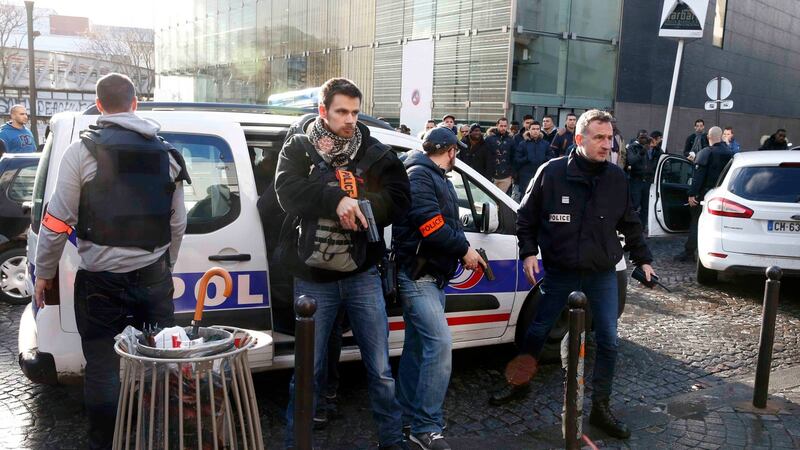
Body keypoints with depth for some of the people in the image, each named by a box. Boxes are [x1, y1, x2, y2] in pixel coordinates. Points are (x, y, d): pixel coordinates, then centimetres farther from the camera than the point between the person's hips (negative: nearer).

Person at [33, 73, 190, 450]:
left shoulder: (83, 150, -6)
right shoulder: (165, 153, 7)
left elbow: (57, 221, -6)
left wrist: (43, 272, 6)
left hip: (101, 280, -4)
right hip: (154, 276, 4)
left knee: (103, 369, 7)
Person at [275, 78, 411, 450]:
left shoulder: (375, 152, 4)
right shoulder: (298, 148, 2)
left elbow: (400, 198, -5)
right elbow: (287, 190, -16)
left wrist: (361, 208, -21)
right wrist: (337, 200, -28)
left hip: (362, 275, 1)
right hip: (313, 279, -1)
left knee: (380, 368, 9)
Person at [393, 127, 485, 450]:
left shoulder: (438, 178, 20)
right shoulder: (419, 175, -12)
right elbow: (430, 224, -22)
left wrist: (464, 250, 6)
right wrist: (464, 249, -13)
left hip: (433, 275, 10)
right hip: (416, 275, -10)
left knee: (418, 346, 14)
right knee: (440, 343, -16)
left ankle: (409, 416, 25)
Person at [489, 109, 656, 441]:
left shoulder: (616, 178, -3)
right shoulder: (551, 172, -11)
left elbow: (630, 225, 10)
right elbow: (526, 217, -1)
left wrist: (643, 259, 10)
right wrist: (529, 253, -8)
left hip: (602, 274, 2)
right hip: (559, 273, -2)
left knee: (608, 341, 3)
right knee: (537, 331, 12)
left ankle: (600, 406, 18)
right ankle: (518, 382, 35)